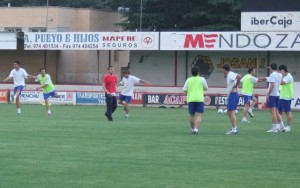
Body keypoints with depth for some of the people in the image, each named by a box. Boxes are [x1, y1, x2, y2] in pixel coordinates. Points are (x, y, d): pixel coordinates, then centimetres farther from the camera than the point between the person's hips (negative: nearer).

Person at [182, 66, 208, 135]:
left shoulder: (188, 80, 4)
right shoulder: (202, 79, -1)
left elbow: (185, 90, 3)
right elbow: (206, 88, 8)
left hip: (190, 99, 3)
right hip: (199, 99, -3)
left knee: (192, 116, 15)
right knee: (199, 115, -5)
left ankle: (192, 129, 26)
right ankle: (196, 129, -20)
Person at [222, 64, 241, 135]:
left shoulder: (231, 74, -15)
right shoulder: (229, 75, 16)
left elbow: (239, 76, -32)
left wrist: (236, 85, -23)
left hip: (233, 95, -10)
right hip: (230, 95, 10)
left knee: (231, 112, -10)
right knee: (229, 113, 15)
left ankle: (234, 129, -9)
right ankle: (234, 128, 19)